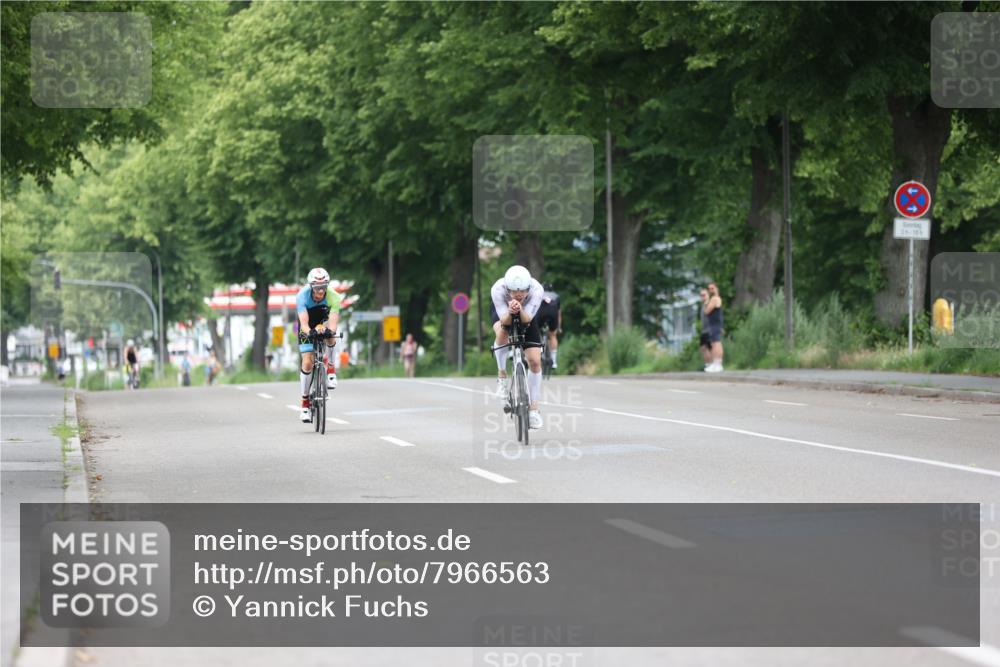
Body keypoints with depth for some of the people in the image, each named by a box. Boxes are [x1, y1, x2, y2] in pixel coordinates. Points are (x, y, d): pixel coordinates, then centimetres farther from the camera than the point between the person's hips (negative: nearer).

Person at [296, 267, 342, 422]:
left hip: (323, 322, 1)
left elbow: (333, 321, -42)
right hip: (308, 328, -1)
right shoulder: (302, 296, -33)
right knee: (307, 362, -12)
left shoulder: (333, 296, -31)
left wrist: (330, 330, -65)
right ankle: (305, 401, 2)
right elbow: (304, 322, -41)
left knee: (328, 331, -34)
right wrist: (310, 332, -62)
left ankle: (331, 369, -14)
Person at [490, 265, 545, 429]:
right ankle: (502, 375, -10)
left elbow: (526, 320, -36)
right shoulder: (498, 289, -38)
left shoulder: (537, 290, -37)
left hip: (526, 315, 1)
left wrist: (520, 310, -57)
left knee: (535, 361, -7)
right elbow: (504, 321, -35)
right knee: (503, 334, -36)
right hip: (503, 312, -1)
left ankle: (533, 408, 6)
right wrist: (510, 311, -57)